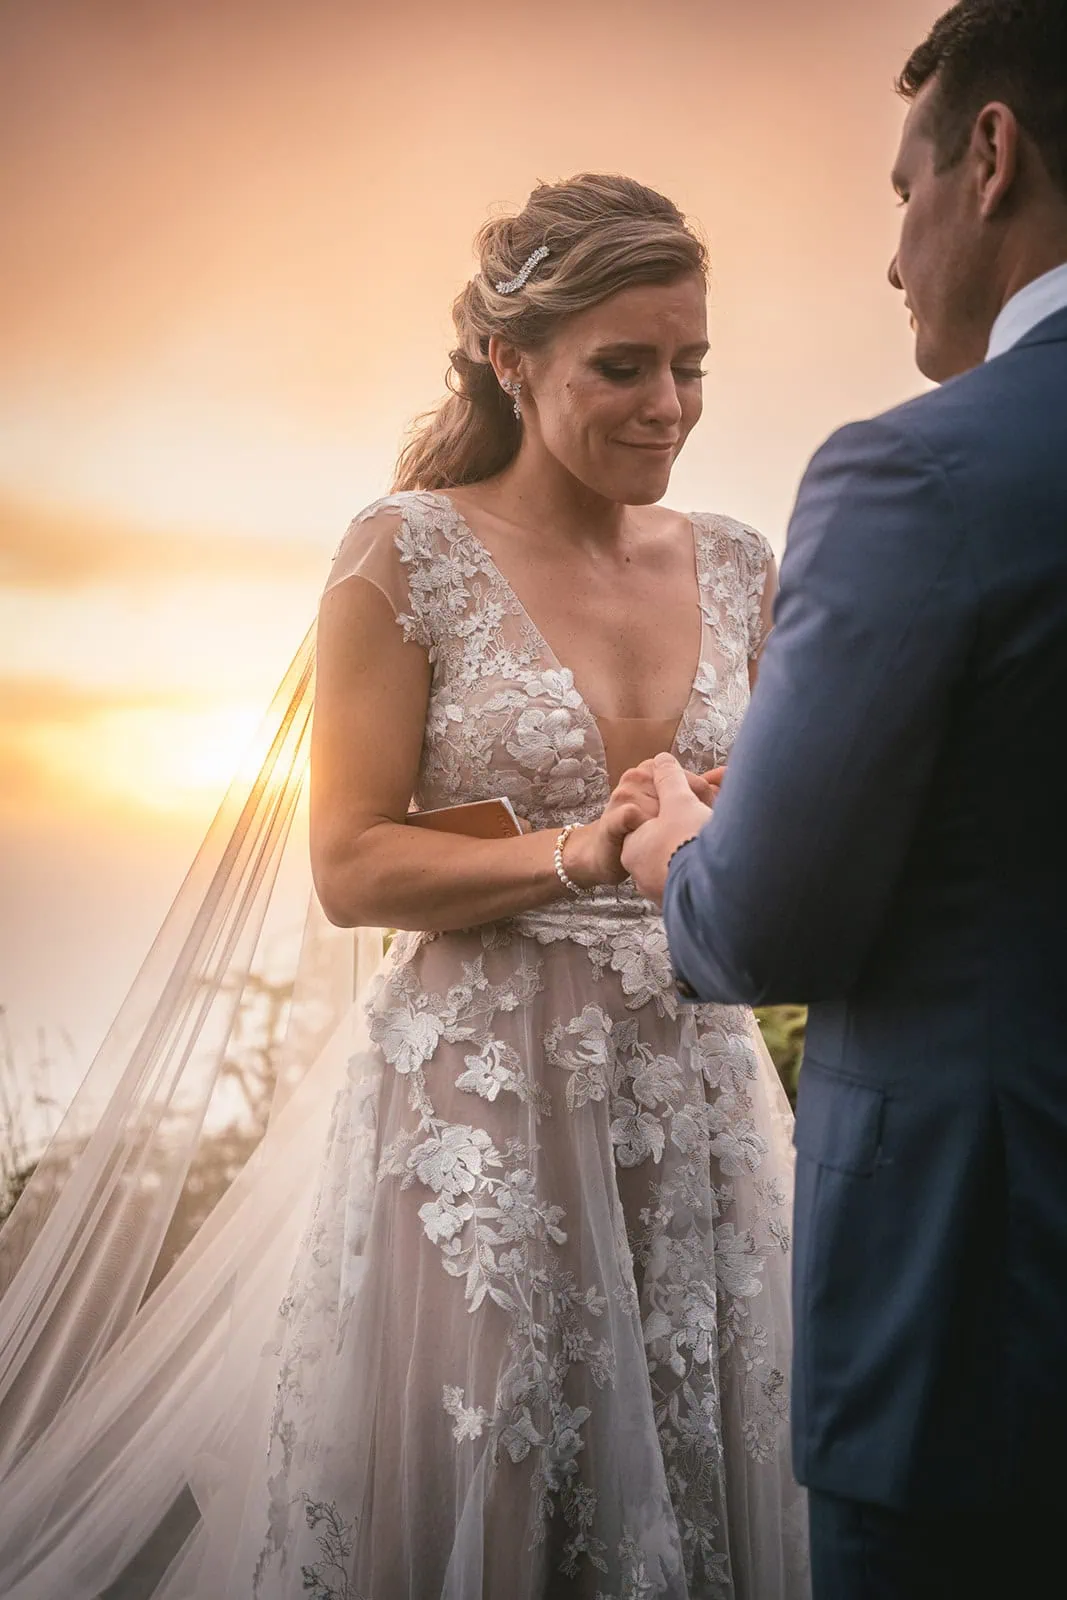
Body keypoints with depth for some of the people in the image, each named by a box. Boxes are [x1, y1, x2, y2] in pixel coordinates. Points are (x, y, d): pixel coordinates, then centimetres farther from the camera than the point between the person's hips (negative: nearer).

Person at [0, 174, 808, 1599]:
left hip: (697, 1094, 4)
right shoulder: (411, 555, -4)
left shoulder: (737, 567, 9)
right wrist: (577, 857, -19)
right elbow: (351, 866, -7)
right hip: (480, 1096, -4)